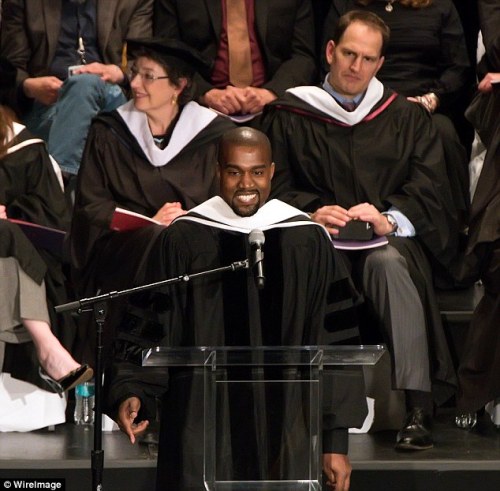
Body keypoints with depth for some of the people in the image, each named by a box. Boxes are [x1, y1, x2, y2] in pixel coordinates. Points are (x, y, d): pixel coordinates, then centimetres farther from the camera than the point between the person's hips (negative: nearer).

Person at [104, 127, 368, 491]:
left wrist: (336, 441, -1)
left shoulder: (307, 242, 2)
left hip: (285, 435, 1)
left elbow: (336, 345, 3)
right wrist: (131, 392, -16)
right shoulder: (183, 239, 2)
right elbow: (150, 331, 3)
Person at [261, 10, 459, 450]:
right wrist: (313, 212, -17)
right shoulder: (289, 116, 15)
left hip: (388, 241, 0)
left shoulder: (407, 118, 17)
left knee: (388, 263, -37)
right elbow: (275, 187, 5)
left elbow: (429, 191, 5)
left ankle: (418, 408, -43)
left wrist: (389, 219, -17)